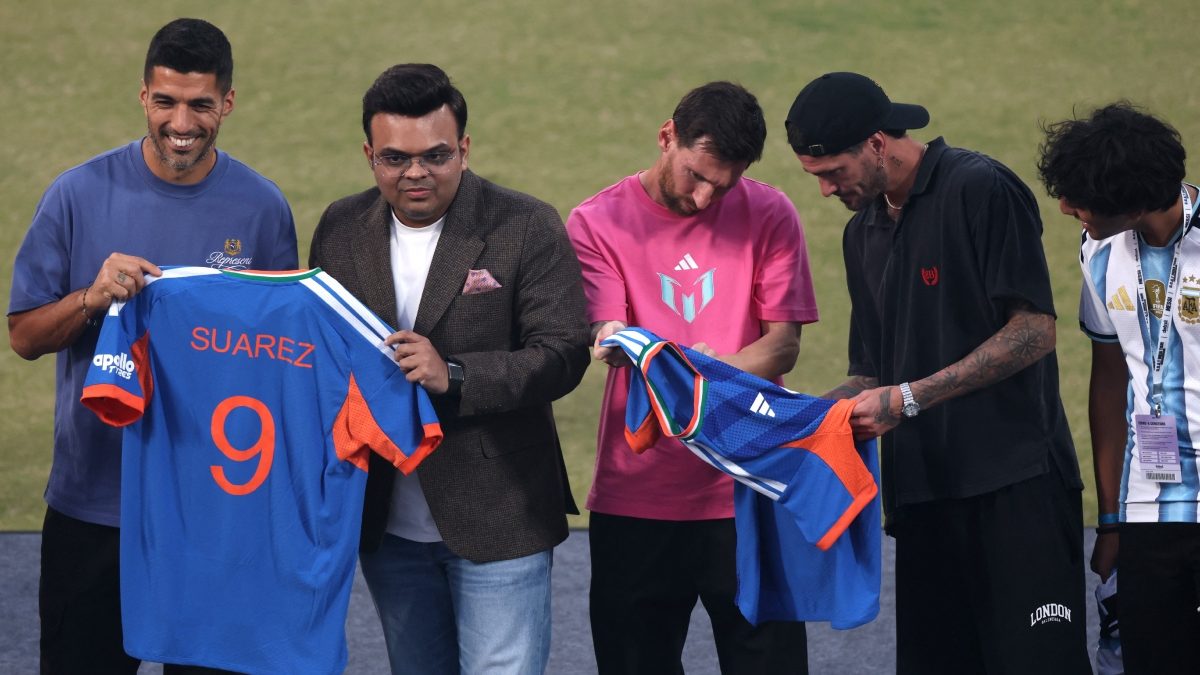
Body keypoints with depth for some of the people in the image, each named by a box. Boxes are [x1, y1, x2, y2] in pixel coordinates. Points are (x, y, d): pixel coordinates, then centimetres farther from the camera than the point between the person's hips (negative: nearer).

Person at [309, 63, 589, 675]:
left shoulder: (528, 228, -8)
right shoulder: (341, 229, 4)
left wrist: (455, 376, -27)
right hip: (388, 526, 4)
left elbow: (562, 355, -14)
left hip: (496, 524, -4)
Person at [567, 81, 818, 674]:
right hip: (635, 502, 0)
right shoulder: (597, 223, 0)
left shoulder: (768, 216, 2)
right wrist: (616, 343, -35)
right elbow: (608, 333, -10)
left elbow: (783, 344, -1)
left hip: (749, 494, 0)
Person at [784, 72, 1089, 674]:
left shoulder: (980, 190, -6)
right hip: (923, 490, 7)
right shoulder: (863, 233, 18)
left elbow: (1034, 331, -13)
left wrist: (909, 399, -14)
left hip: (1015, 484, -7)